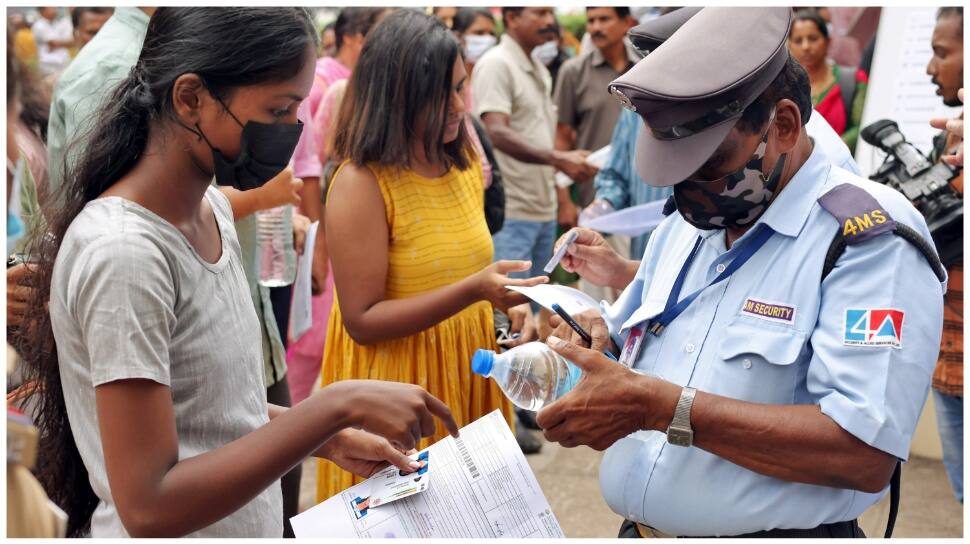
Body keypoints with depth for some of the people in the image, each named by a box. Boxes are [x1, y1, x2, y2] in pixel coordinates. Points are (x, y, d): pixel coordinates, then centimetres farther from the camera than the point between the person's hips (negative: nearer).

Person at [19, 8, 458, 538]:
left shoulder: (212, 208, 0)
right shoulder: (122, 254, -26)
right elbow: (149, 506, -27)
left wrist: (332, 439, -3)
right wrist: (339, 406, -28)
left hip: (251, 523, 8)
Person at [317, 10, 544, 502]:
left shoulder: (465, 165, 4)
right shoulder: (361, 184, -18)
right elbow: (362, 320, -20)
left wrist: (505, 302, -3)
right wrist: (472, 292, -28)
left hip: (468, 373, 7)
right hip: (398, 390, -6)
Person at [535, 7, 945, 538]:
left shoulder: (871, 237, -17)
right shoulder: (682, 224, 6)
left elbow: (866, 454, -27)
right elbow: (618, 337, 18)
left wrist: (660, 407, -30)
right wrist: (590, 337, -6)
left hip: (777, 528, -6)